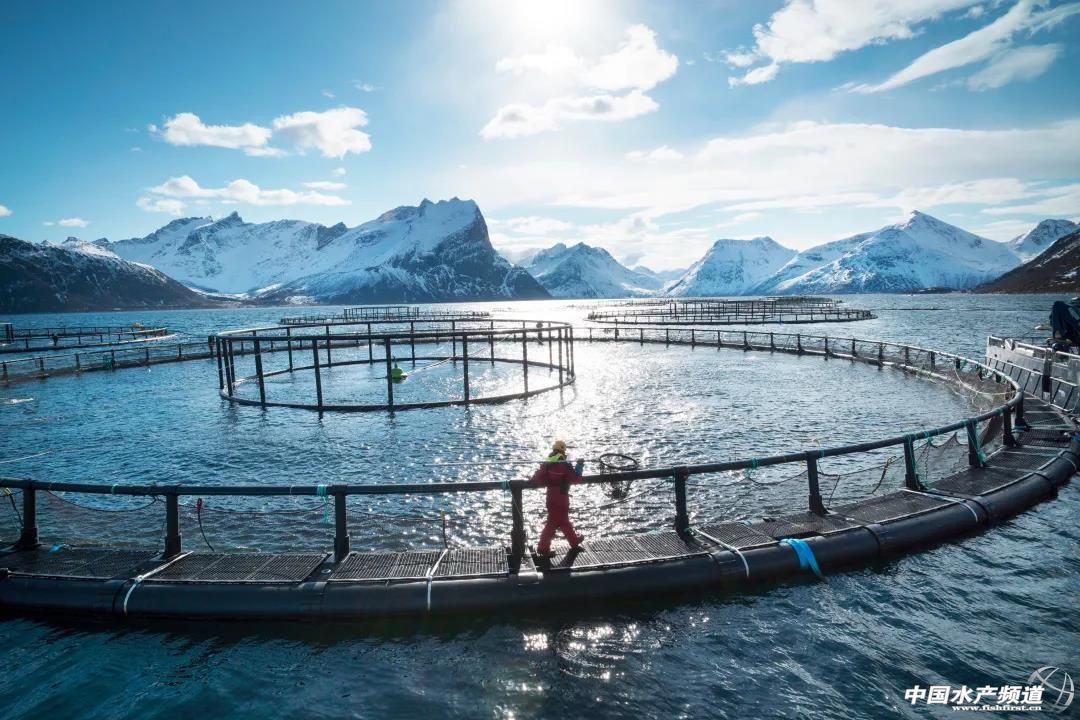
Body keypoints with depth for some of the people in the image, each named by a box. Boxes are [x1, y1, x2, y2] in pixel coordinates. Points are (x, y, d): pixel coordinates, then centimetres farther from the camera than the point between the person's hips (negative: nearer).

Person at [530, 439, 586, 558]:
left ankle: (574, 541, 31)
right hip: (561, 497, -7)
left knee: (563, 519, 19)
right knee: (553, 522, 3)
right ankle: (543, 547, 6)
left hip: (551, 496, 7)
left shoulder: (547, 464, -1)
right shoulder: (565, 465, -18)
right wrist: (579, 466, -2)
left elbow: (537, 479, -8)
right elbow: (576, 478, -14)